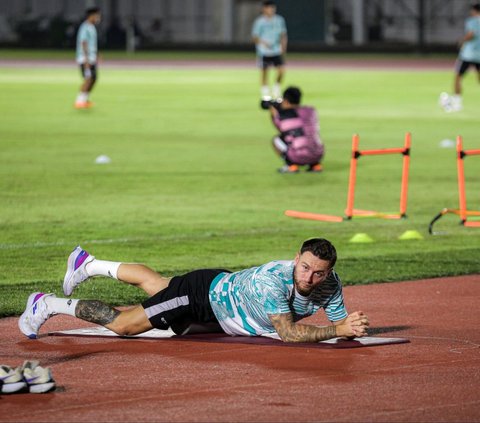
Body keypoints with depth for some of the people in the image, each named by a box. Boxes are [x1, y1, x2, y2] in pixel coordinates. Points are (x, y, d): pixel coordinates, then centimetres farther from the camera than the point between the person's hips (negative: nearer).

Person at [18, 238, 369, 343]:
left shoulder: (330, 284, -21)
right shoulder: (274, 279, -42)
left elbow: (339, 320, -13)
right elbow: (288, 333, -46)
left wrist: (349, 325, -36)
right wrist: (336, 331, -49)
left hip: (222, 290, 7)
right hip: (204, 294, -7)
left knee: (156, 284, 31)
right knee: (122, 324, -3)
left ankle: (90, 264, 55)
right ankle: (49, 305, 17)